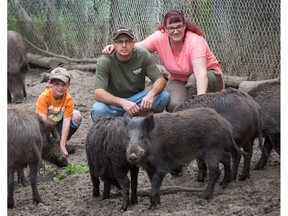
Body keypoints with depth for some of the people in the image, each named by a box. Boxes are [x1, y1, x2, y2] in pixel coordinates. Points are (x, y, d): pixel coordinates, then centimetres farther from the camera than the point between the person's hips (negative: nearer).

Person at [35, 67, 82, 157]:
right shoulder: (43, 97, -25)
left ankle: (64, 143, -4)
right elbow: (43, 121, -30)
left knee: (76, 115, -20)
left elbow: (66, 122, -24)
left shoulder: (68, 99, -18)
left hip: (57, 126, 3)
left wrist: (62, 145, -32)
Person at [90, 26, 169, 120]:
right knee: (98, 110, -35)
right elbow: (98, 93, -29)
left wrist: (151, 94, -36)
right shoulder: (104, 62, -19)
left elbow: (161, 80, -13)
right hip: (115, 102, -2)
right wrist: (123, 103, -45)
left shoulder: (143, 55, -11)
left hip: (137, 100, 2)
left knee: (164, 96, -24)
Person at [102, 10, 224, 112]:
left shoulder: (195, 41, -30)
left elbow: (201, 73, -41)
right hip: (178, 79, 3)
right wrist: (115, 47, -38)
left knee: (194, 80, -38)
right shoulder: (160, 38, -16)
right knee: (174, 105, -30)